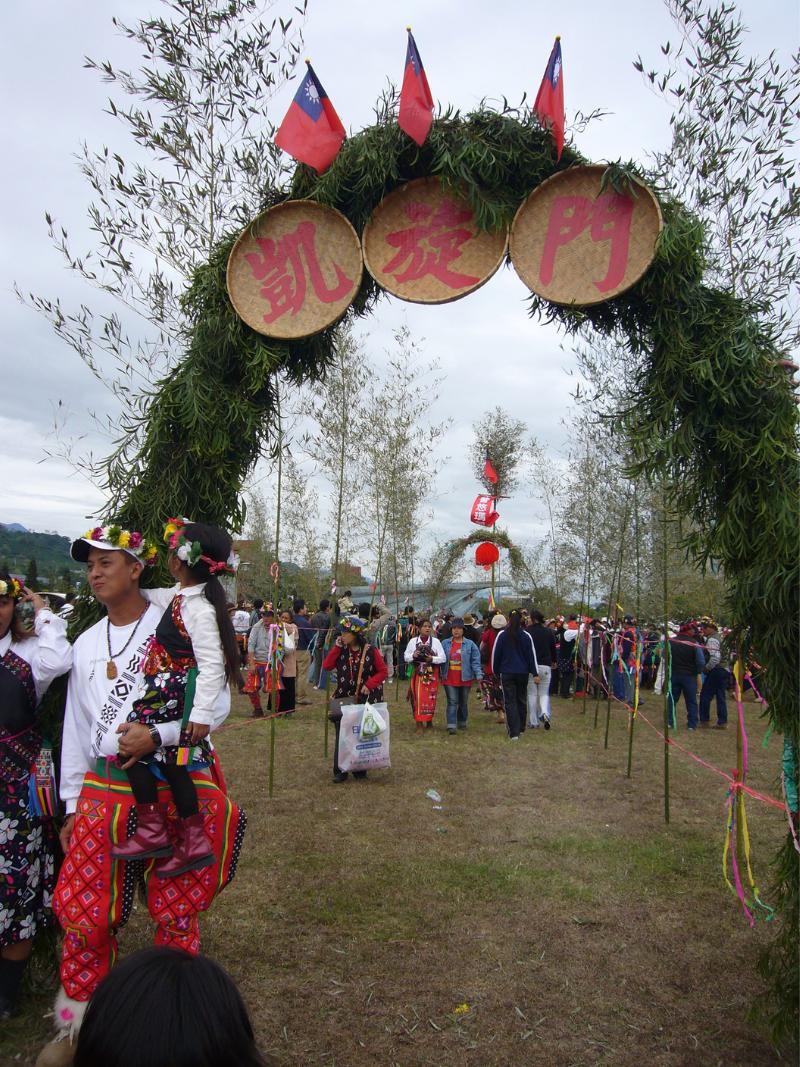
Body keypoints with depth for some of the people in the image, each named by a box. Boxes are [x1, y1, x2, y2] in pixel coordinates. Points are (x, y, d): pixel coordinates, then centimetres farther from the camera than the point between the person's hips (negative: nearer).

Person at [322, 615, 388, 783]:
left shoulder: (370, 651, -8)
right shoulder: (341, 650, 2)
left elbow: (383, 672, -4)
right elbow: (327, 666, -6)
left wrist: (369, 684, -16)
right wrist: (336, 648, -10)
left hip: (366, 699, -2)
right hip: (344, 699, 2)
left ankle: (360, 769, 21)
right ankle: (340, 771, 10)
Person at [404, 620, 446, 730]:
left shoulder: (436, 641, 1)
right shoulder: (413, 641, 4)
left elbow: (442, 658, -3)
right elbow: (406, 657, 6)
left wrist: (432, 659, -19)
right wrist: (413, 656, -14)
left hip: (431, 674, 0)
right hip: (418, 673, 0)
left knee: (430, 697, 4)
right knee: (418, 697, -2)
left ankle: (429, 721, 19)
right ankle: (419, 722, 6)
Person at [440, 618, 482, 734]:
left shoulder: (470, 644, -1)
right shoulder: (445, 643, 4)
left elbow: (475, 661, -3)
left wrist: (478, 674, -12)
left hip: (465, 679, 0)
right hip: (449, 679, 0)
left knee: (463, 702, 13)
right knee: (452, 702, -6)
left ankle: (462, 722, 29)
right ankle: (451, 725, -9)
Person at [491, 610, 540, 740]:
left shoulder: (502, 635, -5)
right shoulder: (526, 636, -2)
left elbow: (495, 654, 0)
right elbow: (532, 655, 0)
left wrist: (495, 671, 12)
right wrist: (535, 674, 4)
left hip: (507, 673, -2)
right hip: (523, 673, 2)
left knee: (510, 702, 0)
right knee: (522, 700, 17)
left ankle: (514, 732, -7)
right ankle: (521, 728, 27)